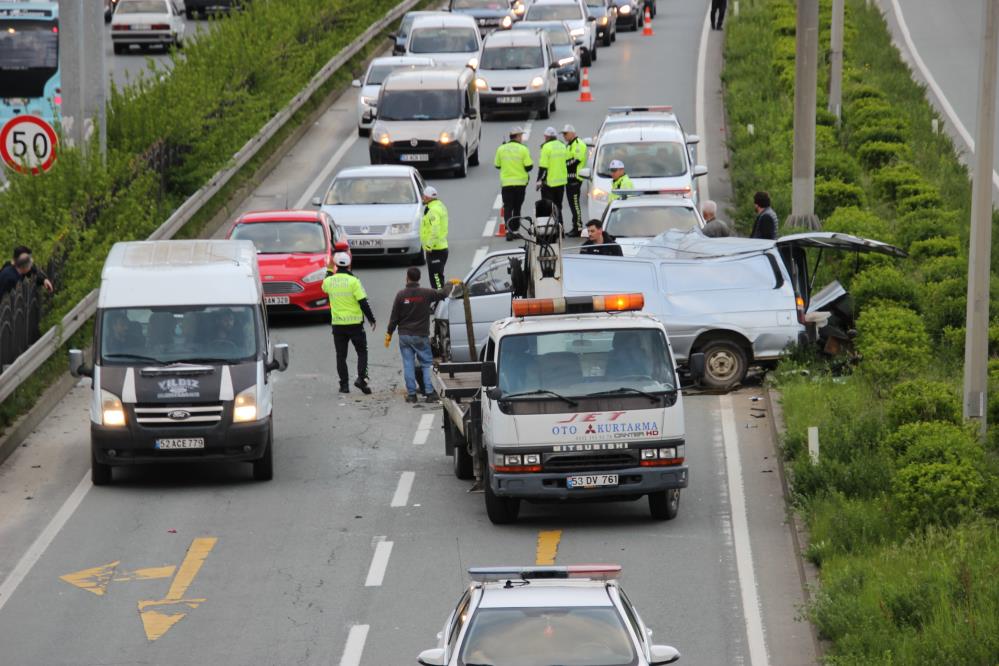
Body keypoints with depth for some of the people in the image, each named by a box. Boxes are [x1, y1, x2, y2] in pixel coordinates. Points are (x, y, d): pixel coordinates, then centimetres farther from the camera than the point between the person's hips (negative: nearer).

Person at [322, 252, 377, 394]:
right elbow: (363, 302, -12)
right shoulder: (353, 281, -11)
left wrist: (329, 272, 40)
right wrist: (371, 319, -2)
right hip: (355, 323, -2)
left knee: (341, 356, 9)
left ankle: (344, 385, 7)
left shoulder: (329, 281, -1)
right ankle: (361, 378, -9)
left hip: (337, 324, 2)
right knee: (362, 352, 9)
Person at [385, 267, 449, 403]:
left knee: (408, 365, 5)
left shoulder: (401, 295, -7)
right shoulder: (426, 293, -8)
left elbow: (394, 316, -4)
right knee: (427, 364, 7)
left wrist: (389, 333, 6)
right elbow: (443, 294, 6)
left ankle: (411, 394, 4)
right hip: (421, 336, -1)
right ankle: (430, 393, -2)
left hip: (404, 336, 1)